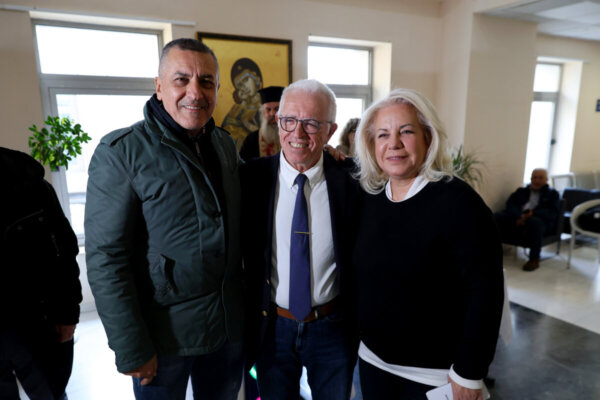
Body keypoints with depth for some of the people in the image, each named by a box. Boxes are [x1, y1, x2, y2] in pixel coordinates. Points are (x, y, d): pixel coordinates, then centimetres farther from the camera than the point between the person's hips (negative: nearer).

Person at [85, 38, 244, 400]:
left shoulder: (226, 145, 3)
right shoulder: (121, 152, -15)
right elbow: (106, 259, -16)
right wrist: (132, 349, -16)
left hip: (230, 325, 5)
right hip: (165, 331, -4)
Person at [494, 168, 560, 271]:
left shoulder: (552, 193, 22)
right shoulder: (521, 191, 28)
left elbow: (553, 212, 3)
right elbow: (510, 204, 8)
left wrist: (533, 213, -18)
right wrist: (519, 216, -16)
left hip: (538, 220, -2)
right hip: (517, 220, 3)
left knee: (534, 221, -39)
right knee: (497, 217, -26)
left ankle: (534, 260, -30)